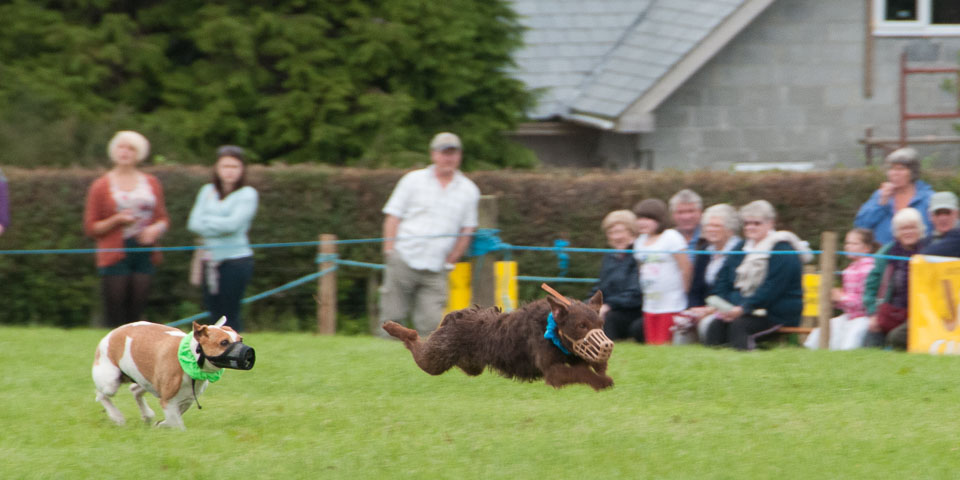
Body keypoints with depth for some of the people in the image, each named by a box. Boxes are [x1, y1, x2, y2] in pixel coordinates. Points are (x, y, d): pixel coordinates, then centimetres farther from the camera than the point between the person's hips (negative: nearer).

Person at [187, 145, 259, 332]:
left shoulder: (247, 194, -2)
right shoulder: (208, 191, 12)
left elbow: (233, 224, -14)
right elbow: (194, 223, 2)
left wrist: (207, 221, -2)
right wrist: (220, 225, -12)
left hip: (236, 259, -5)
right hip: (211, 258, 5)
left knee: (229, 315, -8)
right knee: (214, 312, 5)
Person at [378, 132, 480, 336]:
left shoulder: (469, 190, 11)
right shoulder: (413, 180, 8)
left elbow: (467, 230, 13)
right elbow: (393, 217, 7)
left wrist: (449, 262, 5)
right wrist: (390, 253, -3)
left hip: (436, 272, 1)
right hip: (404, 262, -1)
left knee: (430, 324, -11)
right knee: (391, 318, -4)